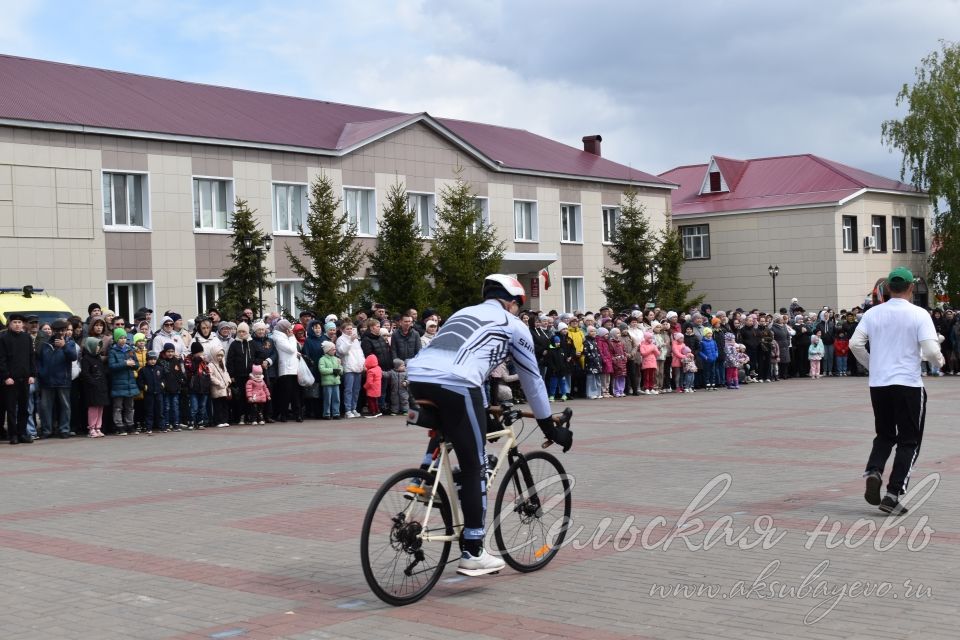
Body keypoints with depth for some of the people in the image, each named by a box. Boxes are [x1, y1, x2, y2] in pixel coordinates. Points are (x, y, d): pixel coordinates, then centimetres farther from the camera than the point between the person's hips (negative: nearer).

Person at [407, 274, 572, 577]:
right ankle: (473, 554, 8)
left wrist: (486, 411, 53)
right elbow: (532, 378, 23)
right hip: (454, 385, -6)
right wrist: (550, 427, 32)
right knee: (474, 469, 5)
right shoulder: (513, 324, 19)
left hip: (417, 377, 6)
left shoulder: (462, 313, 36)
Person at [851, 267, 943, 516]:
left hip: (878, 384, 4)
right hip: (908, 385, -4)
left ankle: (873, 471, -6)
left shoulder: (873, 313, 3)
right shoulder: (919, 314, -7)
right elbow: (931, 350, -15)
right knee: (909, 441, 8)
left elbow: (855, 343, -1)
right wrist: (939, 361, 7)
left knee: (885, 436, 21)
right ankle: (893, 495, 0)